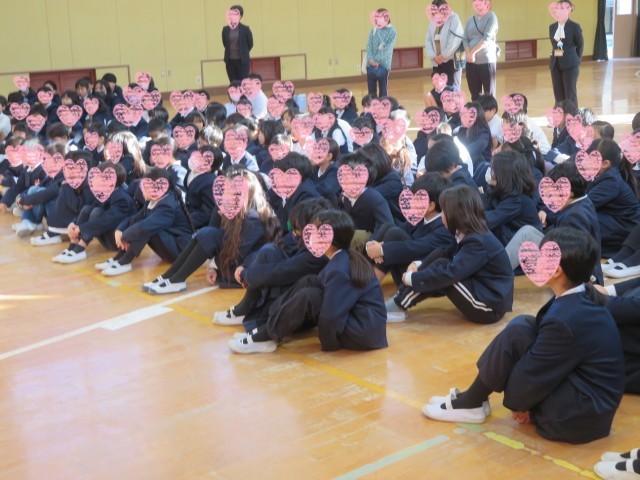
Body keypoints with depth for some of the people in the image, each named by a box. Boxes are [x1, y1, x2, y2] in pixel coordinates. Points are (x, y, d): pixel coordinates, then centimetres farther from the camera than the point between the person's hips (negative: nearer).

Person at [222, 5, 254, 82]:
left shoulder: (245, 29, -5)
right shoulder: (225, 29, 3)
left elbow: (250, 44, 3)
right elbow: (225, 44, 12)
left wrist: (243, 54, 10)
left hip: (242, 61, -3)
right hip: (230, 61, 3)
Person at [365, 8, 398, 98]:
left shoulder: (392, 31, -2)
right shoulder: (373, 30, 11)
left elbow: (387, 48, -10)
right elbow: (369, 45, 3)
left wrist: (377, 60, -17)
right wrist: (371, 59, -13)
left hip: (383, 64, -4)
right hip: (371, 64, 4)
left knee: (383, 89, 0)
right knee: (371, 89, 7)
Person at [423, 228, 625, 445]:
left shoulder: (565, 320, -27)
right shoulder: (584, 298, 1)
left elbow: (529, 380, -18)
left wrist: (518, 401, 2)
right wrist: (523, 399, 7)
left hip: (578, 416, -9)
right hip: (590, 400, 9)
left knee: (515, 334, -18)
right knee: (522, 324, 7)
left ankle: (470, 404, 2)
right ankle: (474, 398, 11)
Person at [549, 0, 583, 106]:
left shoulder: (574, 26, -7)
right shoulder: (552, 27, 8)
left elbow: (580, 45, 2)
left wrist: (576, 60, 4)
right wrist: (555, 57, 8)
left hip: (570, 64, -5)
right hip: (555, 64, 5)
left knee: (570, 93, 0)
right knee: (558, 94, 7)